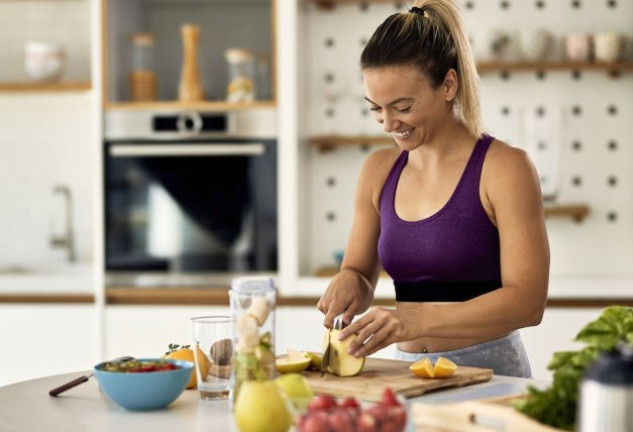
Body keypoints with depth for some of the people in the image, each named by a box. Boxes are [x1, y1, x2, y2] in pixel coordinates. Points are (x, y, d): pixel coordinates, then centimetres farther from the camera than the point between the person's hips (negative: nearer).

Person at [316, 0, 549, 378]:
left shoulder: (505, 169, -6)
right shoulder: (378, 171, 10)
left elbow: (527, 301, -12)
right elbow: (361, 274, 19)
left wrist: (417, 320, -23)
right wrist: (348, 284, -5)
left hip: (487, 372, -5)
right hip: (409, 371, 5)